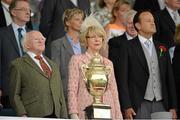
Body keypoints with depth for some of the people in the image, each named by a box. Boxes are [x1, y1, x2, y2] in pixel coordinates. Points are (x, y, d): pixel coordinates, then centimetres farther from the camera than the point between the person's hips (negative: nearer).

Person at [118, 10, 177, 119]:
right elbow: (123, 79, -3)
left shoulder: (162, 48, 15)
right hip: (139, 106, -4)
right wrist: (126, 107, -10)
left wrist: (173, 107, 9)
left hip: (161, 105, 4)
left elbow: (169, 78, 15)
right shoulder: (128, 48, 0)